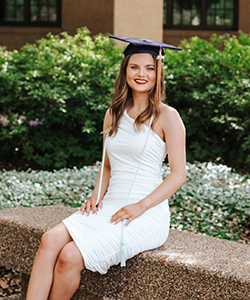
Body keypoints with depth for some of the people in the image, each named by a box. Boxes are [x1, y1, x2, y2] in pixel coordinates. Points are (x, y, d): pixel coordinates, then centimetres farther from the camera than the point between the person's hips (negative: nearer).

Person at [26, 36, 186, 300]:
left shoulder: (167, 117, -4)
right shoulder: (114, 114, 14)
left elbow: (179, 174, -6)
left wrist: (140, 206, -14)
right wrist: (97, 196, 4)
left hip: (147, 213, -5)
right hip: (110, 207, 6)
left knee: (70, 257, -25)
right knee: (50, 241, -21)